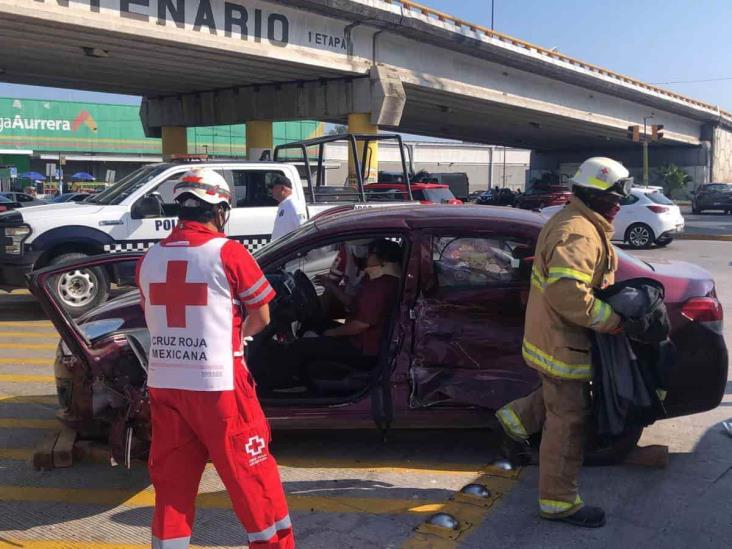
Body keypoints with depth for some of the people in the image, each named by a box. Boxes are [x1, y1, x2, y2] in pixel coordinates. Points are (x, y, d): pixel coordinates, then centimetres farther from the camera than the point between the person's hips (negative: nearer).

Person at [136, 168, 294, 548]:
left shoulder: (149, 259, 6)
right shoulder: (227, 252, -9)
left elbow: (155, 318, 14)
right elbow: (261, 317, -2)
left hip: (163, 384, 5)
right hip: (217, 384, -5)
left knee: (171, 481, 14)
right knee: (251, 475, 8)